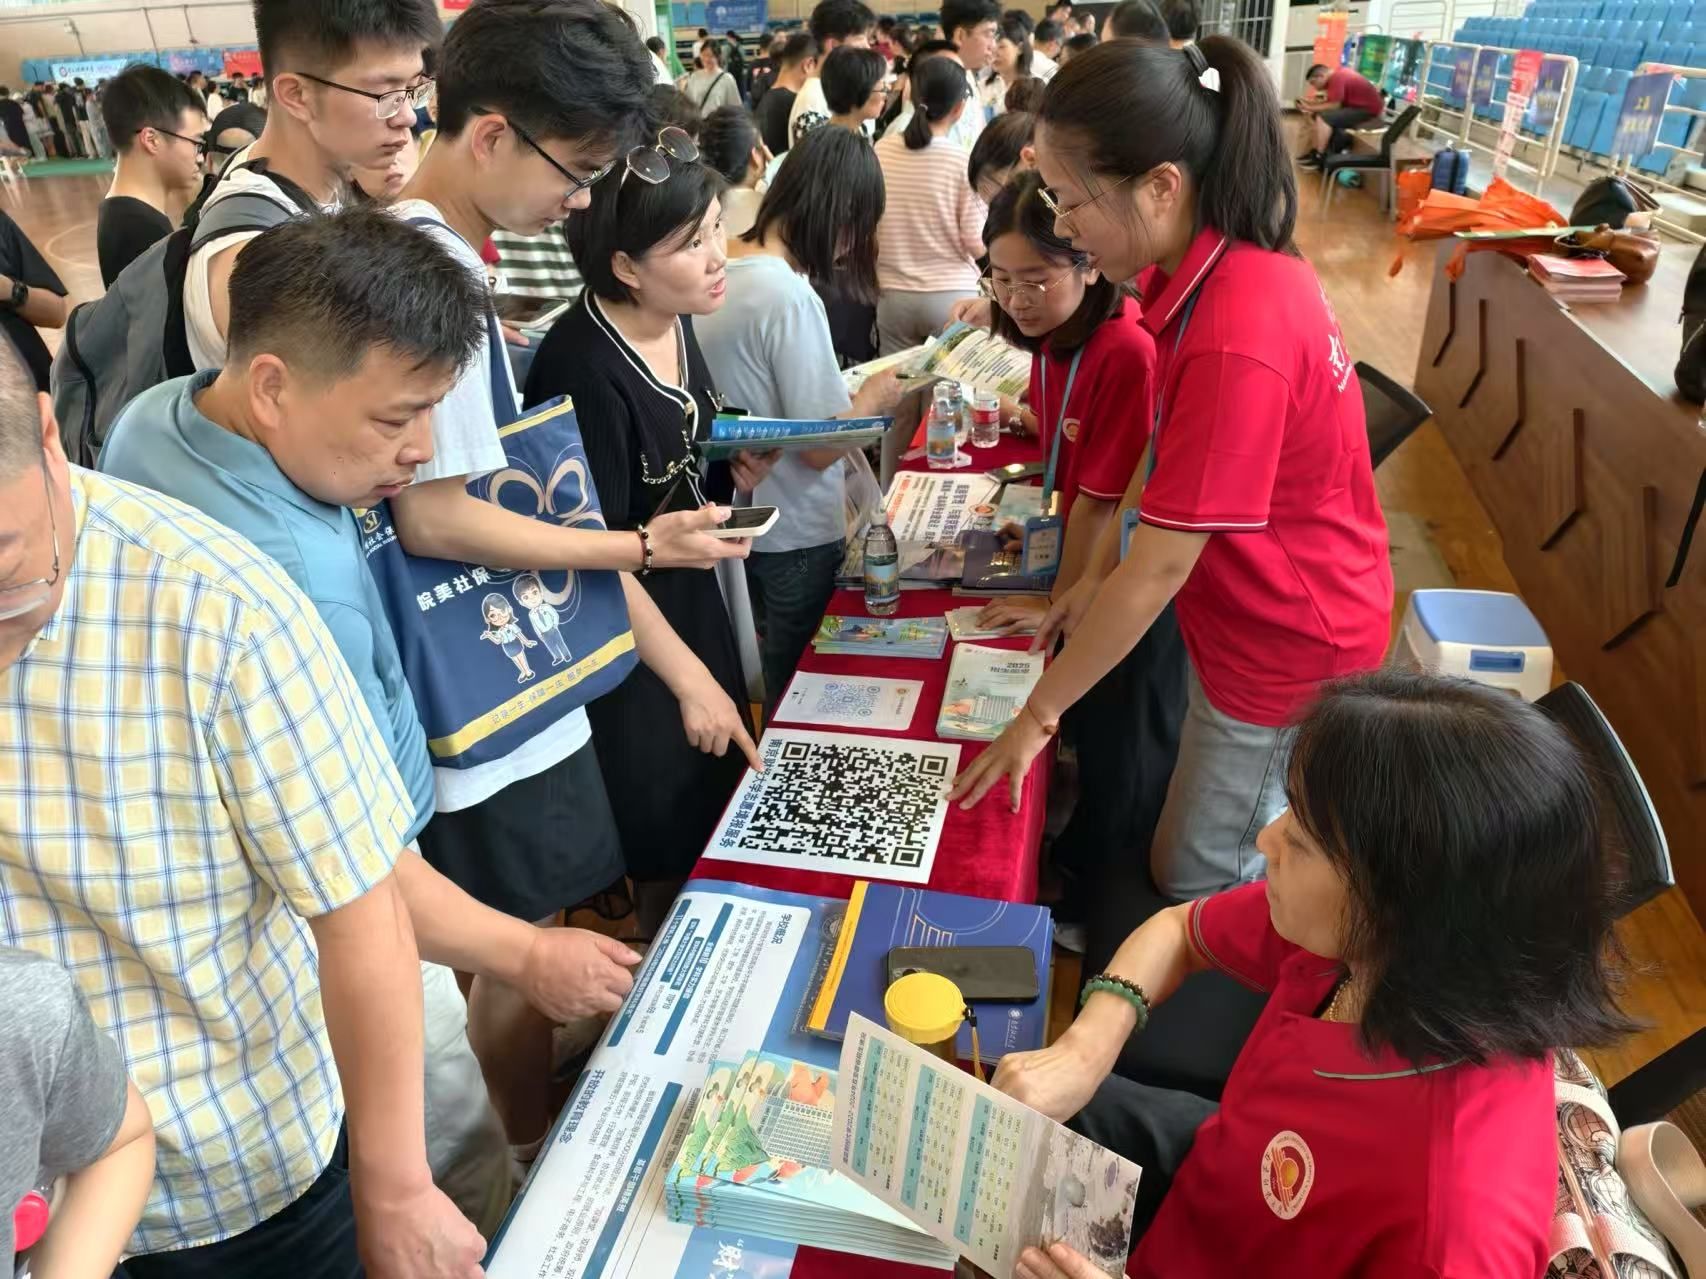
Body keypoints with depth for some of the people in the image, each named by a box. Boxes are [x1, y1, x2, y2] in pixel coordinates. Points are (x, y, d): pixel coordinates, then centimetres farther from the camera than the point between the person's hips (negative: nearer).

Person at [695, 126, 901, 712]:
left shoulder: (720, 270, -2)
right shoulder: (790, 297, -26)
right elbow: (820, 447, -23)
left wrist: (843, 393, 6)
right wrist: (874, 397, -6)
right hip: (795, 533, -8)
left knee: (771, 676, 27)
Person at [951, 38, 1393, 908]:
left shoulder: (1235, 340, -34)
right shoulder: (1213, 263, -5)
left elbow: (1159, 569, -28)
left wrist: (1037, 716, -18)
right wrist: (1099, 575, 0)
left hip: (1287, 643, -8)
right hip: (1259, 615, 8)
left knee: (1197, 884, 11)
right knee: (1247, 845, 25)